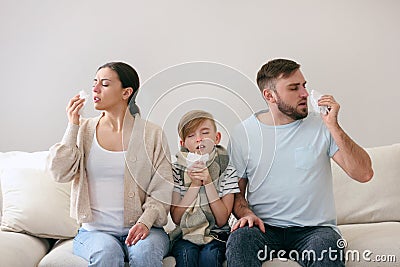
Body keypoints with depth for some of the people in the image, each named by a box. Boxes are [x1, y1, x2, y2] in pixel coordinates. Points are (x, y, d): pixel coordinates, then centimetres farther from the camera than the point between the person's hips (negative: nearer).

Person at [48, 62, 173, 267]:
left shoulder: (152, 134, 2)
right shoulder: (84, 129, 9)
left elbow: (162, 189, -1)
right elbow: (60, 173, -2)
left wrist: (146, 221, -16)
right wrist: (72, 127, -5)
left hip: (141, 228, 0)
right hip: (95, 230, 1)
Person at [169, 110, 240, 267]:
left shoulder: (227, 172, -2)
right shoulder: (177, 170, -1)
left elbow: (222, 220, -8)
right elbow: (176, 218, -6)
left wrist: (208, 182, -17)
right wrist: (195, 185, -16)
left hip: (216, 236, 0)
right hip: (185, 235, 0)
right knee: (187, 254, -30)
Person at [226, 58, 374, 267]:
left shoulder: (321, 126, 3)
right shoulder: (244, 133, 4)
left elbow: (364, 174, -7)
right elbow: (236, 191, 10)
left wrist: (333, 126, -13)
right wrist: (246, 214, -11)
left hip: (314, 228, 0)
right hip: (265, 227, 0)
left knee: (327, 248, -33)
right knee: (239, 239, -32)